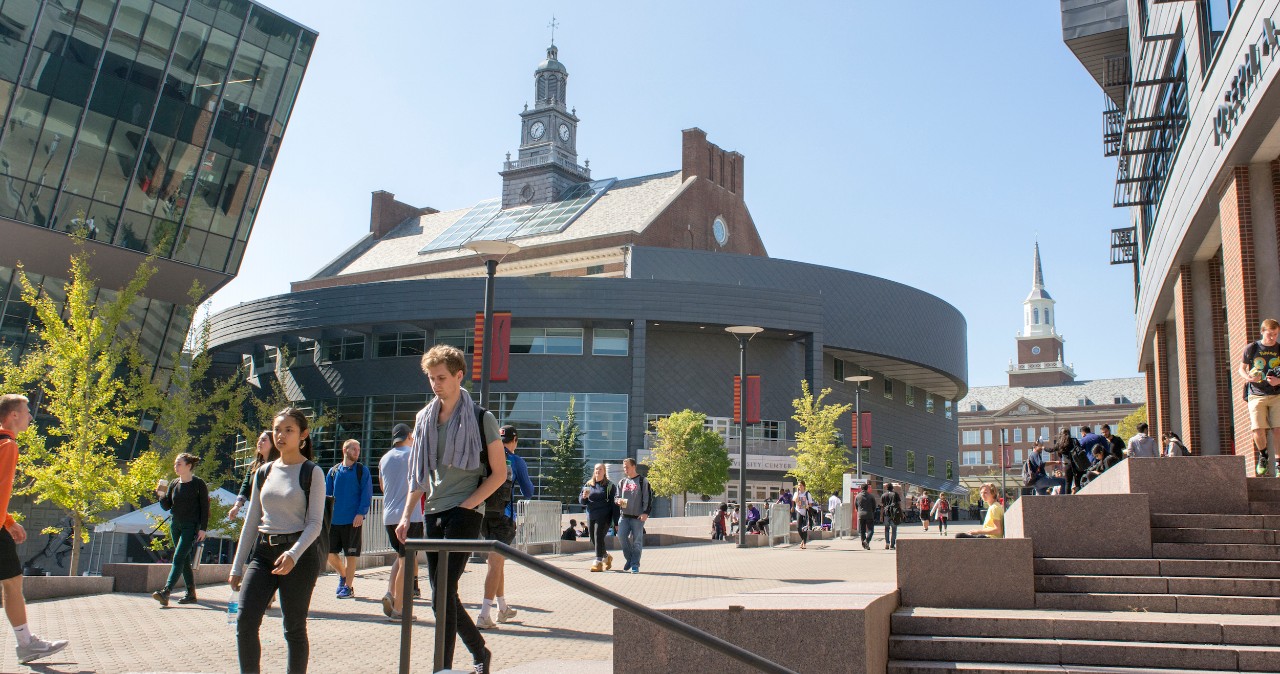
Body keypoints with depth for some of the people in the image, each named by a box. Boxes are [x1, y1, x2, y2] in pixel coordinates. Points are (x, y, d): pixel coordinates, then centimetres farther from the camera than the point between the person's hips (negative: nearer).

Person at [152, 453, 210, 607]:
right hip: (175, 525, 7)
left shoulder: (199, 484, -7)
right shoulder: (173, 484, 10)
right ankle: (191, 594, 16)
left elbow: (205, 507, -7)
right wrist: (161, 495, -9)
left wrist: (203, 529, -12)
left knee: (178, 558, -15)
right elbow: (167, 506, 10)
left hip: (191, 527, -7)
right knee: (185, 560, 10)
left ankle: (166, 592, -24)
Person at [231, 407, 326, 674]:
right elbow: (251, 521, 15)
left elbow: (315, 523, -7)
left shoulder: (312, 472, -2)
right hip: (262, 552, 4)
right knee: (245, 622, -10)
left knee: (294, 628, 1)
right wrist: (237, 566, 13)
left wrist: (293, 555, -22)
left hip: (299, 554, -4)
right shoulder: (264, 472, 12)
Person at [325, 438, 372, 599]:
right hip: (333, 520, 3)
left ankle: (348, 586, 11)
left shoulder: (362, 471, 2)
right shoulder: (333, 471, 10)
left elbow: (367, 494, -3)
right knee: (329, 552, 5)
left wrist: (361, 513, -14)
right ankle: (343, 575, 30)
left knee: (351, 554, 0)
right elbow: (326, 494, 12)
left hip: (353, 520, -3)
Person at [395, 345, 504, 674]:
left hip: (464, 513, -6)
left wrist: (466, 505, -12)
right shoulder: (424, 418, 11)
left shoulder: (481, 419, -4)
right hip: (433, 513, 6)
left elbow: (499, 473, -3)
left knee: (442, 594, -13)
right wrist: (406, 514, 8)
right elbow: (418, 472, 17)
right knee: (443, 595, 9)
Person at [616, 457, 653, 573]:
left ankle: (635, 565, 5)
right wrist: (619, 501, -3)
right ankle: (629, 558, 9)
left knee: (637, 541, -3)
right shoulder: (622, 482, 16)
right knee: (621, 536, -11)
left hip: (638, 517, -4)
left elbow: (648, 498, -4)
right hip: (624, 516, 4)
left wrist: (645, 513, -14)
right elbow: (617, 497, 21)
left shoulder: (643, 481, 1)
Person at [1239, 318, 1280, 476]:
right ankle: (1263, 456, 17)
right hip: (1257, 396, -1)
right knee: (1258, 430, -11)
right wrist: (1249, 377, -7)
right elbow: (1241, 368, 13)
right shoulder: (1251, 349, 3)